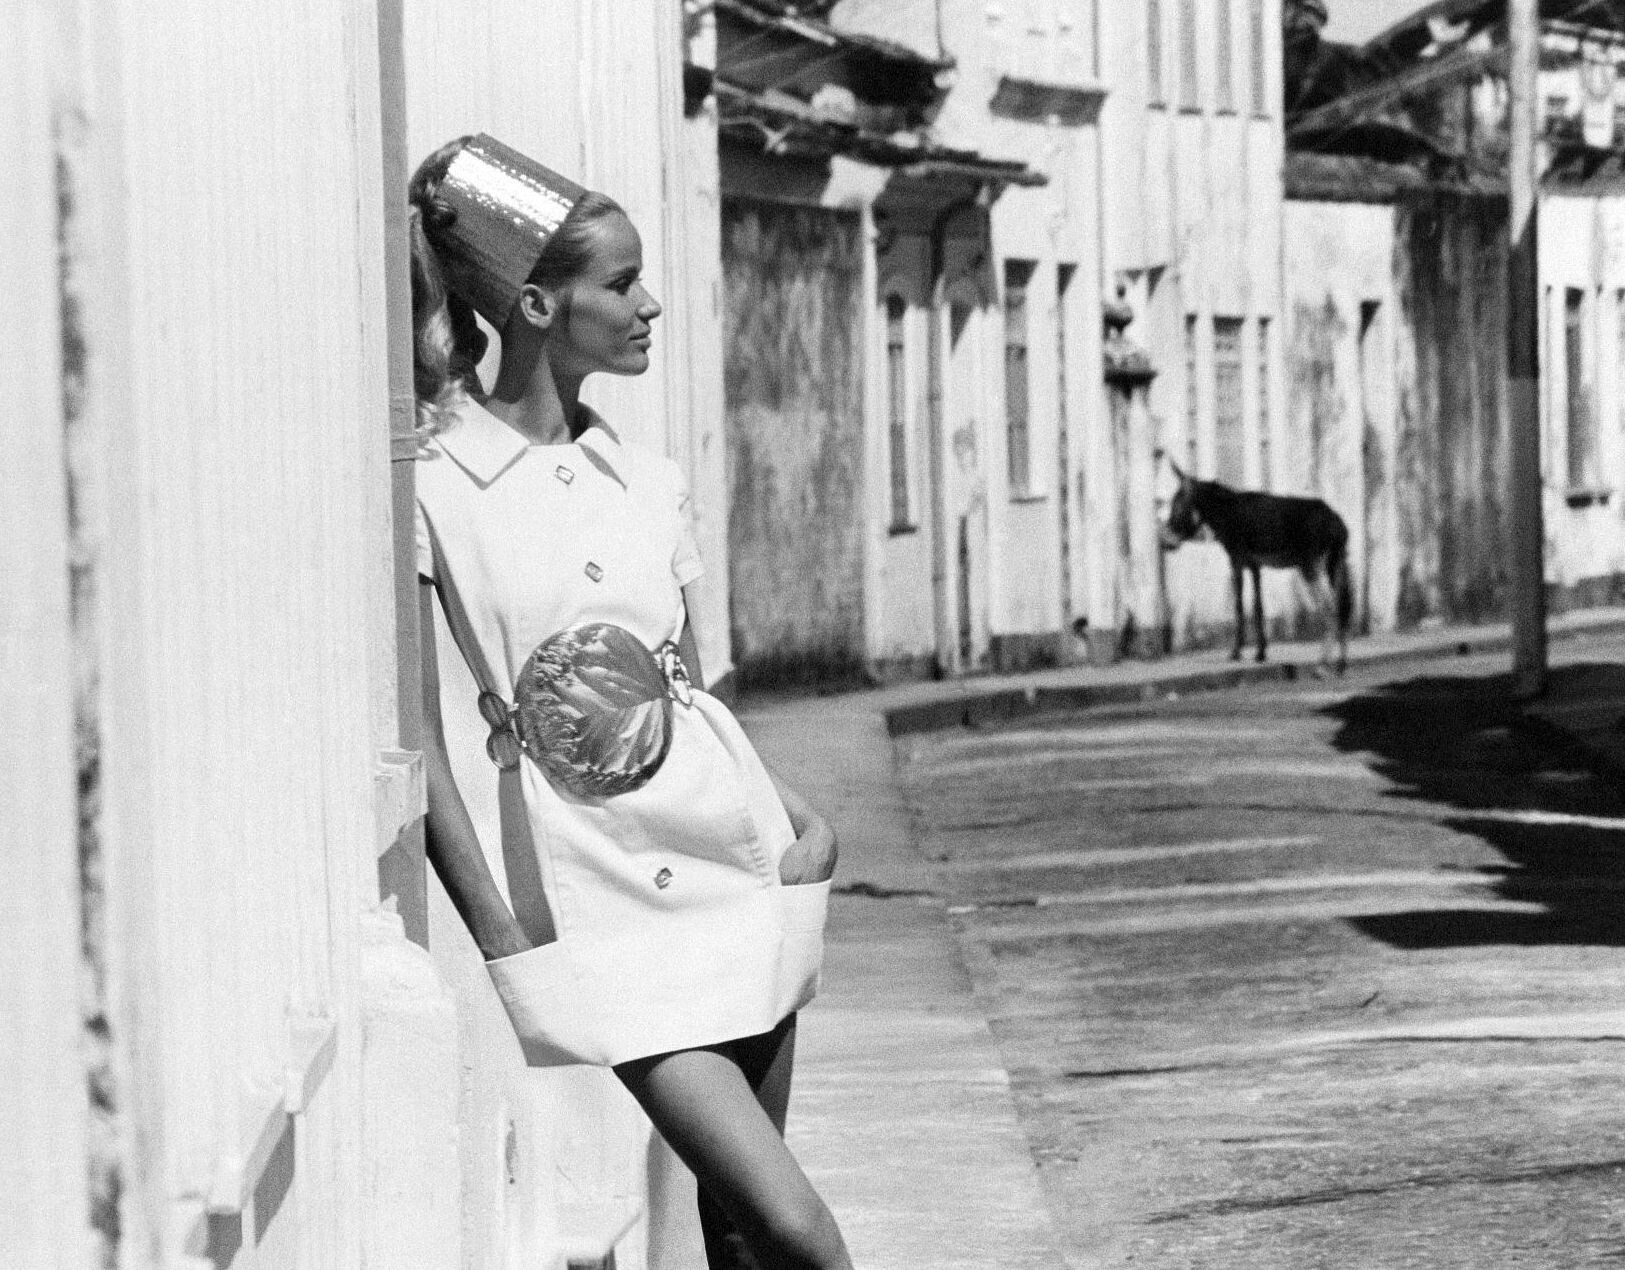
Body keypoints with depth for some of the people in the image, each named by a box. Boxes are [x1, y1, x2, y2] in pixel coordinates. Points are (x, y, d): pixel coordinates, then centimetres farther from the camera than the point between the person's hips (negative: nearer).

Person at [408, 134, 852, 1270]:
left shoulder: (645, 479, 9)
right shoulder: (434, 484, -8)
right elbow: (420, 743, -7)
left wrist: (790, 816, -1)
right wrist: (504, 938, -10)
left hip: (732, 847, 6)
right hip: (592, 901, -5)